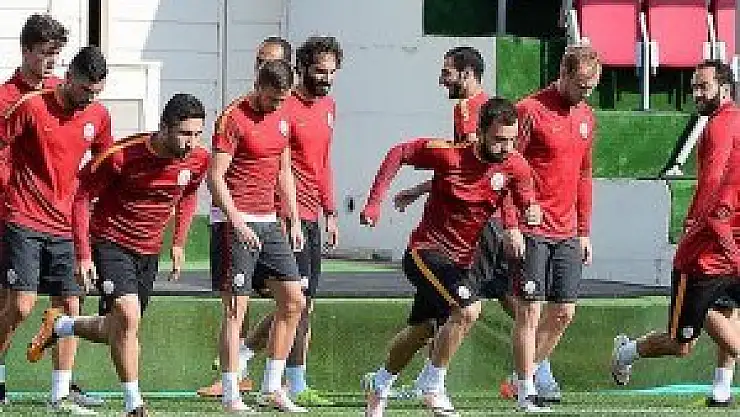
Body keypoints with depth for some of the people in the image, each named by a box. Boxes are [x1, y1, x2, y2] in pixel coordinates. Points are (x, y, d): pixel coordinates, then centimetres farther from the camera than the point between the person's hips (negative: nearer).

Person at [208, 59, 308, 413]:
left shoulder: (282, 119, 13)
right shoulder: (233, 119, -11)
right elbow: (215, 177, -15)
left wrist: (295, 220, 16)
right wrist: (236, 222, -22)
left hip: (268, 223, 8)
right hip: (235, 222, -8)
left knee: (293, 302, 6)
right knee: (235, 308, -8)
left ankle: (272, 389, 13)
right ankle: (230, 396, -5)